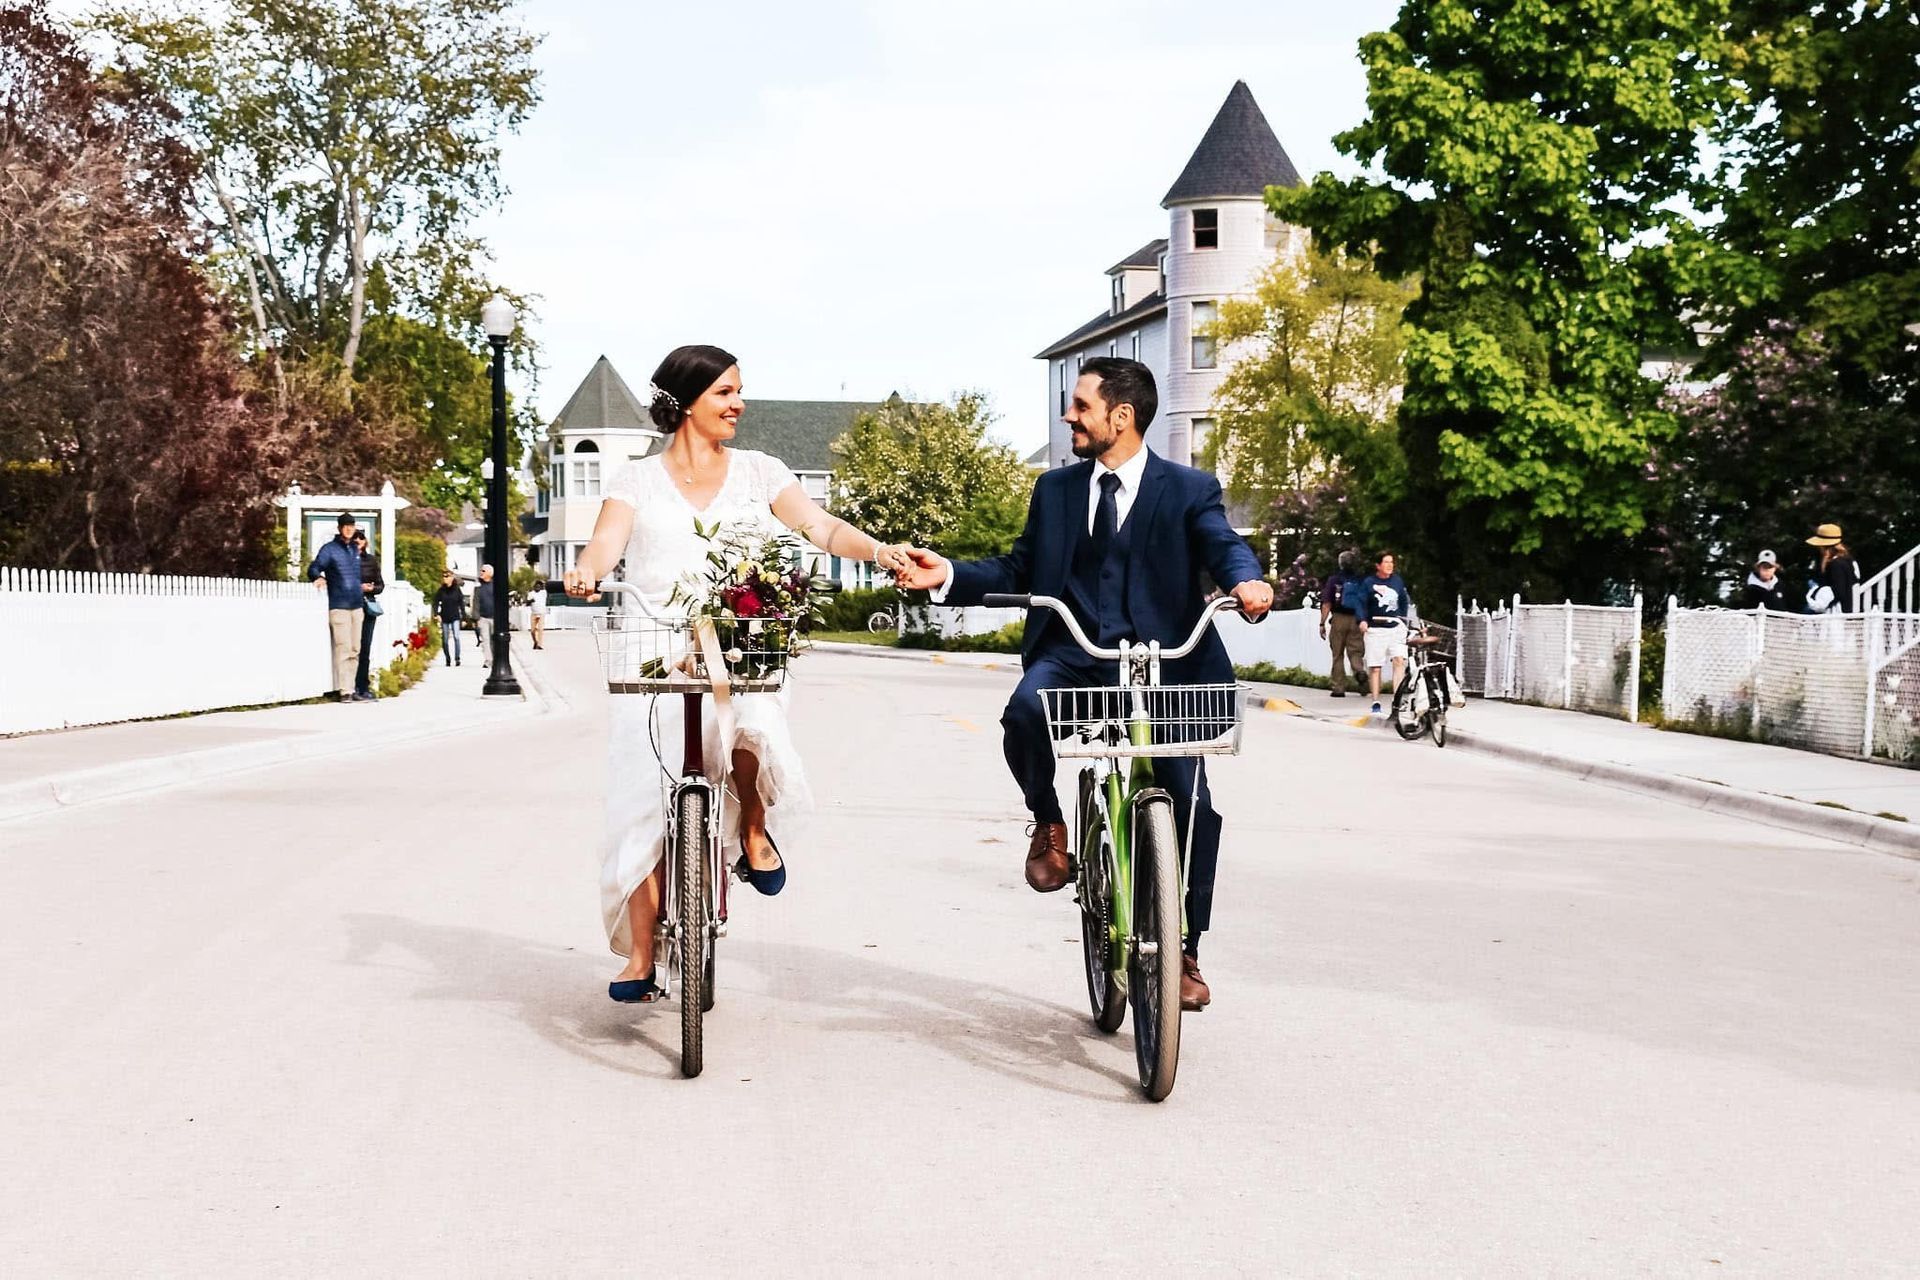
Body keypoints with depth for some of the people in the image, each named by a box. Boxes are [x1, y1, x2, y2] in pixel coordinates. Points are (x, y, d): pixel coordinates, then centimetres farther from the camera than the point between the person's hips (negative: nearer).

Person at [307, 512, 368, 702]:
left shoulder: (355, 550, 18)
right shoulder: (329, 549, -1)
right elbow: (313, 569, -8)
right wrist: (319, 577, -26)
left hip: (357, 606, 7)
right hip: (338, 606, -7)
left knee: (354, 651, 7)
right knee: (343, 649, -12)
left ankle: (350, 689, 11)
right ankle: (343, 691, -12)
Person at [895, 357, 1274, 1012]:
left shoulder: (1189, 489, 4)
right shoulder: (1056, 489, 15)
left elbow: (1223, 544, -12)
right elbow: (1016, 572, 15)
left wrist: (1247, 581, -35)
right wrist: (949, 575, -2)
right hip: (1071, 654, 2)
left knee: (1192, 807, -8)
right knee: (1025, 712, -33)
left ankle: (1184, 952, 11)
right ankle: (1048, 823, -3)